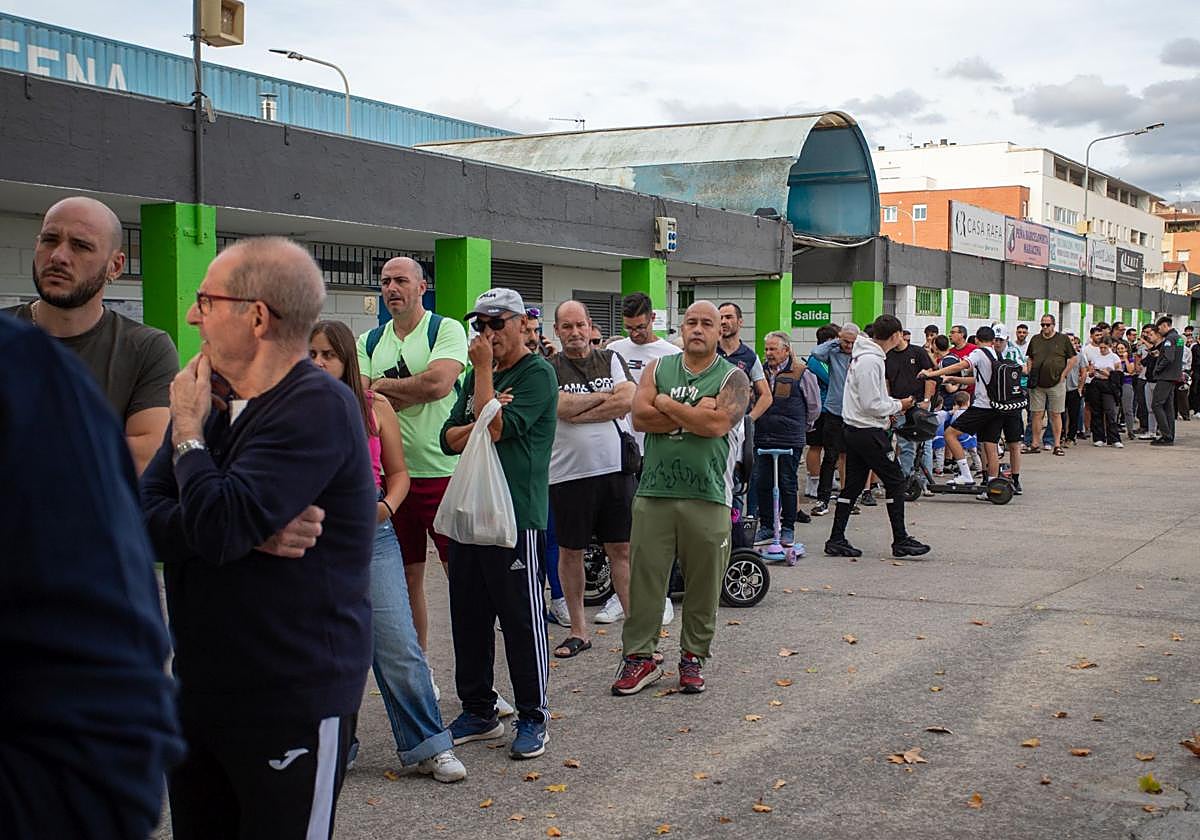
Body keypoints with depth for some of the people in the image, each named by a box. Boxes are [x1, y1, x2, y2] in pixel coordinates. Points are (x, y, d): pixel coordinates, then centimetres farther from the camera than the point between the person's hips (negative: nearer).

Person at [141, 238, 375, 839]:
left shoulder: (318, 407, -17)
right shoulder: (213, 401, 8)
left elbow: (216, 526, -28)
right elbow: (142, 520, -3)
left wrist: (188, 428, -11)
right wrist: (250, 532, -19)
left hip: (293, 701, -7)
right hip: (198, 687, 8)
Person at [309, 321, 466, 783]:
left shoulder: (375, 407, 4)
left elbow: (398, 472, 9)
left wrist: (387, 506, -9)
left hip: (371, 534, 0)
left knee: (398, 644, -4)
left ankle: (429, 747, 7)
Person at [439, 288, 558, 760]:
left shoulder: (537, 373, -7)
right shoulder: (476, 377, 17)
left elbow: (495, 430, -18)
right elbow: (450, 439, 10)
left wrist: (484, 370, -10)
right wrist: (483, 421, -9)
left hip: (518, 516, -8)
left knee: (522, 620, 0)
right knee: (469, 618, 12)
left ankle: (533, 717, 11)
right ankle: (478, 711, 25)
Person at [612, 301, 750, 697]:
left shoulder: (733, 378, 3)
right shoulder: (659, 368, 11)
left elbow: (718, 424, -14)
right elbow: (640, 416, -4)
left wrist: (666, 404, -5)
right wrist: (694, 413, -10)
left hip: (708, 497, -2)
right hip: (654, 491, 2)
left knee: (703, 582, 6)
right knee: (644, 575, 3)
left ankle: (694, 656, 20)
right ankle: (639, 655, 12)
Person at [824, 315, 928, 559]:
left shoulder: (864, 356, 12)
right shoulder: (871, 361, -19)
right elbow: (871, 405, -21)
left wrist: (890, 405, 10)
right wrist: (898, 406, -7)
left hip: (854, 430, 10)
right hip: (869, 432, -10)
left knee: (853, 484, 10)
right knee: (895, 482, -1)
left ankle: (836, 540, 11)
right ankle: (901, 541, 4)